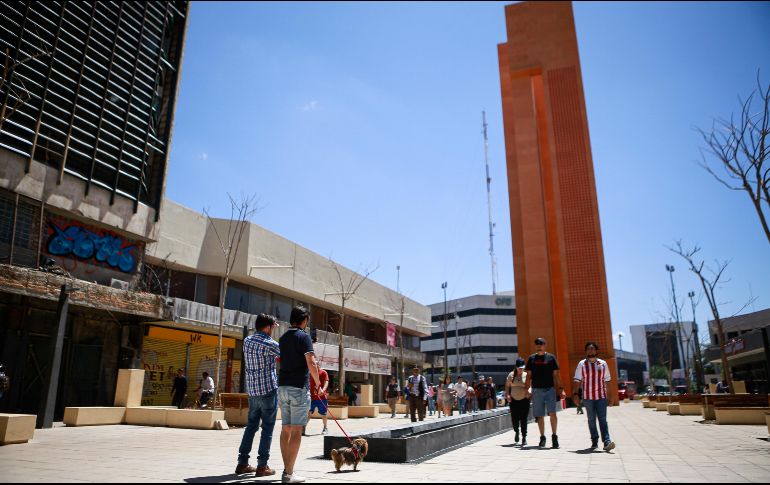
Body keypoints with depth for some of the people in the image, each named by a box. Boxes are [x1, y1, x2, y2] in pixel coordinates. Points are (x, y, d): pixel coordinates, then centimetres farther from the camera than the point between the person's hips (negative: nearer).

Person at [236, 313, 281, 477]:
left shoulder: (247, 340, 8)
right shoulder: (268, 343, -13)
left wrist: (272, 325, 24)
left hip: (252, 390, 7)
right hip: (268, 390, -7)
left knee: (251, 426, 15)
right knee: (267, 428, 1)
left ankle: (242, 463, 17)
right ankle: (262, 466, 4)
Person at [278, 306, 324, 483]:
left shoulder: (283, 338, 13)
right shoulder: (304, 336, -9)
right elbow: (311, 364, -17)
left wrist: (314, 364, 25)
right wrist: (319, 386, -8)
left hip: (283, 386, 7)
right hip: (299, 387, -7)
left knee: (286, 429, 10)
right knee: (296, 431, -4)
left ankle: (287, 470, 15)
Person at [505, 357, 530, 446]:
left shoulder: (526, 375, 1)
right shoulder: (511, 375, 4)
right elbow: (507, 386, 9)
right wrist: (507, 395, -4)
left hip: (524, 400, -1)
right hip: (513, 400, 1)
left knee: (523, 420, -4)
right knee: (514, 419, 3)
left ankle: (524, 438, 6)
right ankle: (516, 432, 34)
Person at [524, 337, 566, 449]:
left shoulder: (551, 357, 5)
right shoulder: (532, 358, 9)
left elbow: (556, 375, 6)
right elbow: (529, 375, 11)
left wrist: (561, 389, -1)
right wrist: (528, 388, 1)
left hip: (550, 389, -2)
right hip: (537, 390, 2)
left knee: (552, 413, -12)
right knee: (540, 416, 6)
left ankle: (554, 436, 1)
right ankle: (542, 437, 18)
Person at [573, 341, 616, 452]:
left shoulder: (603, 364, 6)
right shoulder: (581, 364, 3)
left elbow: (606, 380, 11)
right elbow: (578, 380, 4)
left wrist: (607, 394, 9)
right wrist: (575, 393, -3)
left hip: (601, 396, 0)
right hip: (588, 397, 0)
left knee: (602, 419, -7)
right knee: (591, 420, 8)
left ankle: (606, 442, -10)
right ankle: (594, 442, 17)